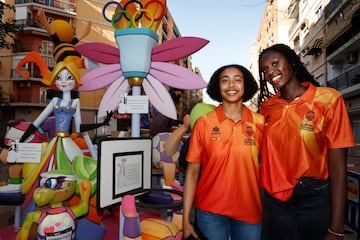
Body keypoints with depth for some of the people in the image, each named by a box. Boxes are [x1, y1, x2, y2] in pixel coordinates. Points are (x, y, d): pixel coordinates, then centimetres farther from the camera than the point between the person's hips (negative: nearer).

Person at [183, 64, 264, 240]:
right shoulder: (203, 123, -6)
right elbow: (192, 172, -4)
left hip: (250, 212, 2)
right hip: (210, 212, -1)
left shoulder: (260, 123, -3)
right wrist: (186, 220, -5)